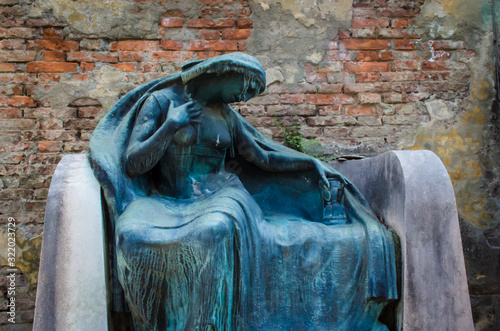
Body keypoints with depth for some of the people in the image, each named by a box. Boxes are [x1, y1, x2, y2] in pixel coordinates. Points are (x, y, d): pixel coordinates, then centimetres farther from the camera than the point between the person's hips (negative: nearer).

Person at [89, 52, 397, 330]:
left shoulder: (226, 115, 18)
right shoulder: (161, 101, 3)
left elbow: (263, 158, 22)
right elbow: (132, 165, -4)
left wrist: (312, 163, 13)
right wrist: (171, 126, -10)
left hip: (220, 197, 3)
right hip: (174, 204, -3)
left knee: (220, 227, -34)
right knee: (131, 233, -36)